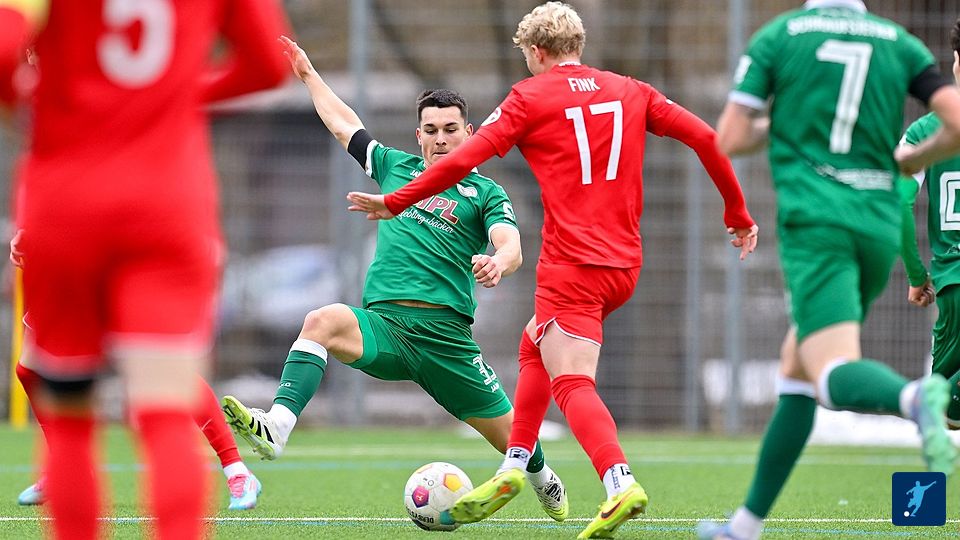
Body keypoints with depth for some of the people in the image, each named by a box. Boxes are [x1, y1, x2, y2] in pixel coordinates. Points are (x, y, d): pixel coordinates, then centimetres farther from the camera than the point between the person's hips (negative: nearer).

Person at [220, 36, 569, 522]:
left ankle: (544, 481, 41)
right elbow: (343, 123, 32)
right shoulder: (396, 167, 19)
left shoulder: (485, 193, 7)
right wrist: (308, 74, 38)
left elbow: (510, 246, -11)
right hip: (382, 322, 2)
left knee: (512, 436, 4)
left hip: (445, 332, -2)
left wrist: (497, 262, -34)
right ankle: (275, 429, -50)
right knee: (322, 322, -32)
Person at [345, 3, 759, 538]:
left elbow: (465, 160, -5)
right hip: (625, 265, 7)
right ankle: (514, 468, 22)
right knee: (535, 347, 25)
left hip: (571, 264, -6)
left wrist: (395, 202, 6)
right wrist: (739, 213, 16)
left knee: (571, 382, -13)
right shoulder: (630, 92, 13)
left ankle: (621, 483, -35)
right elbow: (704, 136, 7)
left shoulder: (531, 97, 0)